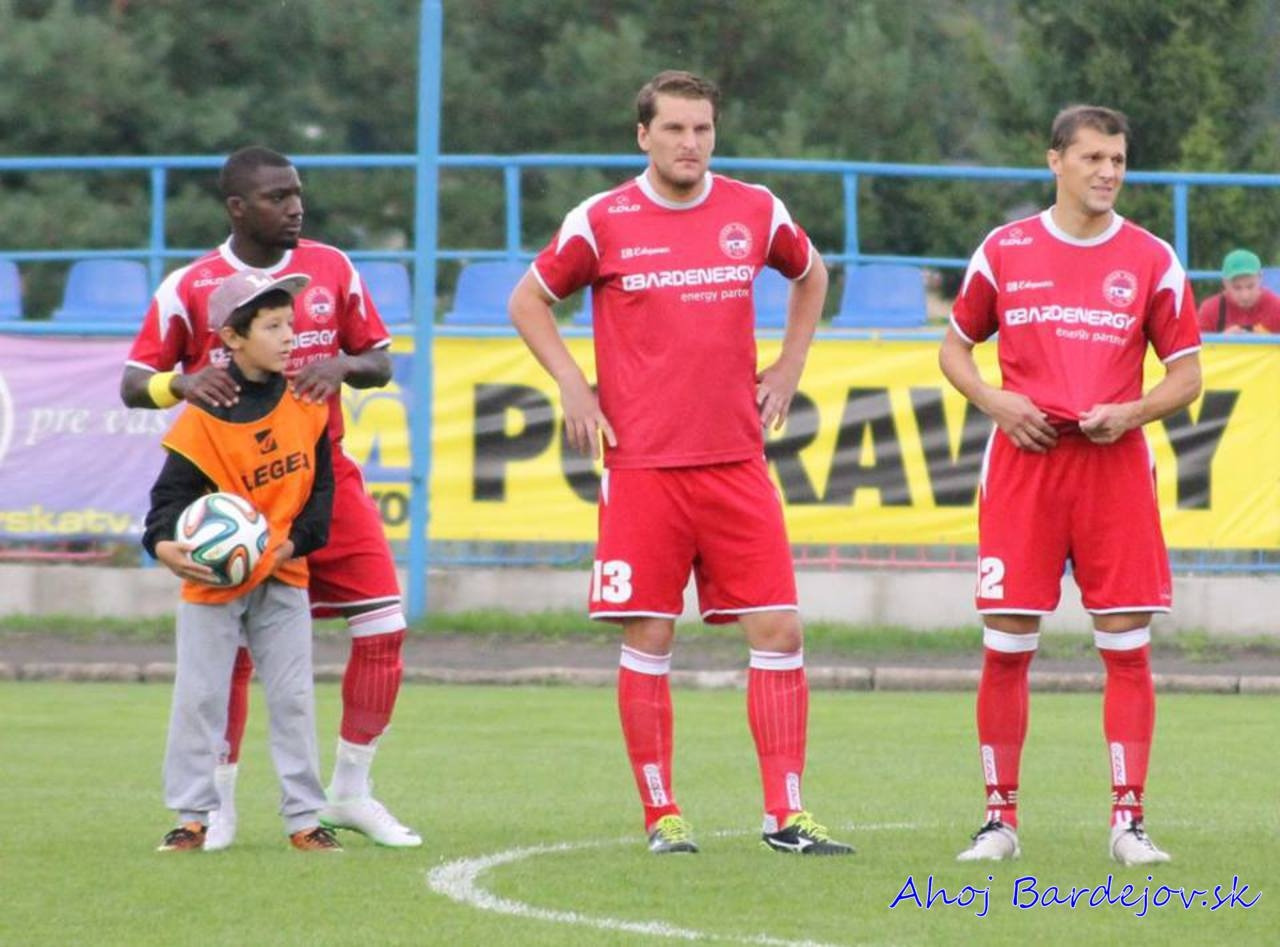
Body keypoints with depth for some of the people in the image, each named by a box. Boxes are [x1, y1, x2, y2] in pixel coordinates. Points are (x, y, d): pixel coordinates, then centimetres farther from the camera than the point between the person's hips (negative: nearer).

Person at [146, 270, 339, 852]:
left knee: (293, 698, 6)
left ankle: (304, 817, 12)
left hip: (283, 574, 4)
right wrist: (165, 543, -35)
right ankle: (192, 816, 11)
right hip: (212, 577, -4)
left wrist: (299, 539, -10)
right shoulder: (202, 420, -15)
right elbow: (174, 493, -17)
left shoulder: (305, 406, -1)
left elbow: (321, 482, 4)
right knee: (199, 698, 2)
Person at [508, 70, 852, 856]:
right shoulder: (603, 222, -2)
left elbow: (811, 275, 25)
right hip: (642, 463, -2)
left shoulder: (755, 213, 6)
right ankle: (662, 816, 7)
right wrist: (573, 388, 0)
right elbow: (529, 300, 11)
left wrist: (788, 368, 14)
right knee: (648, 641, -1)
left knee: (779, 631, -4)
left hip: (736, 461, 2)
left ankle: (786, 813, 1)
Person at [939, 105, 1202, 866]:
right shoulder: (1004, 251, 6)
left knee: (1127, 645, -4)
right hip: (1023, 462, 0)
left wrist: (1132, 413, -11)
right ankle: (1001, 819, 7)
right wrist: (995, 402, -4)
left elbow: (1187, 375, 7)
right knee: (1006, 646, -2)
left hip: (1114, 465, 0)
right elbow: (956, 347, 15)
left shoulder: (1152, 260, 4)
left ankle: (1129, 822, 1)